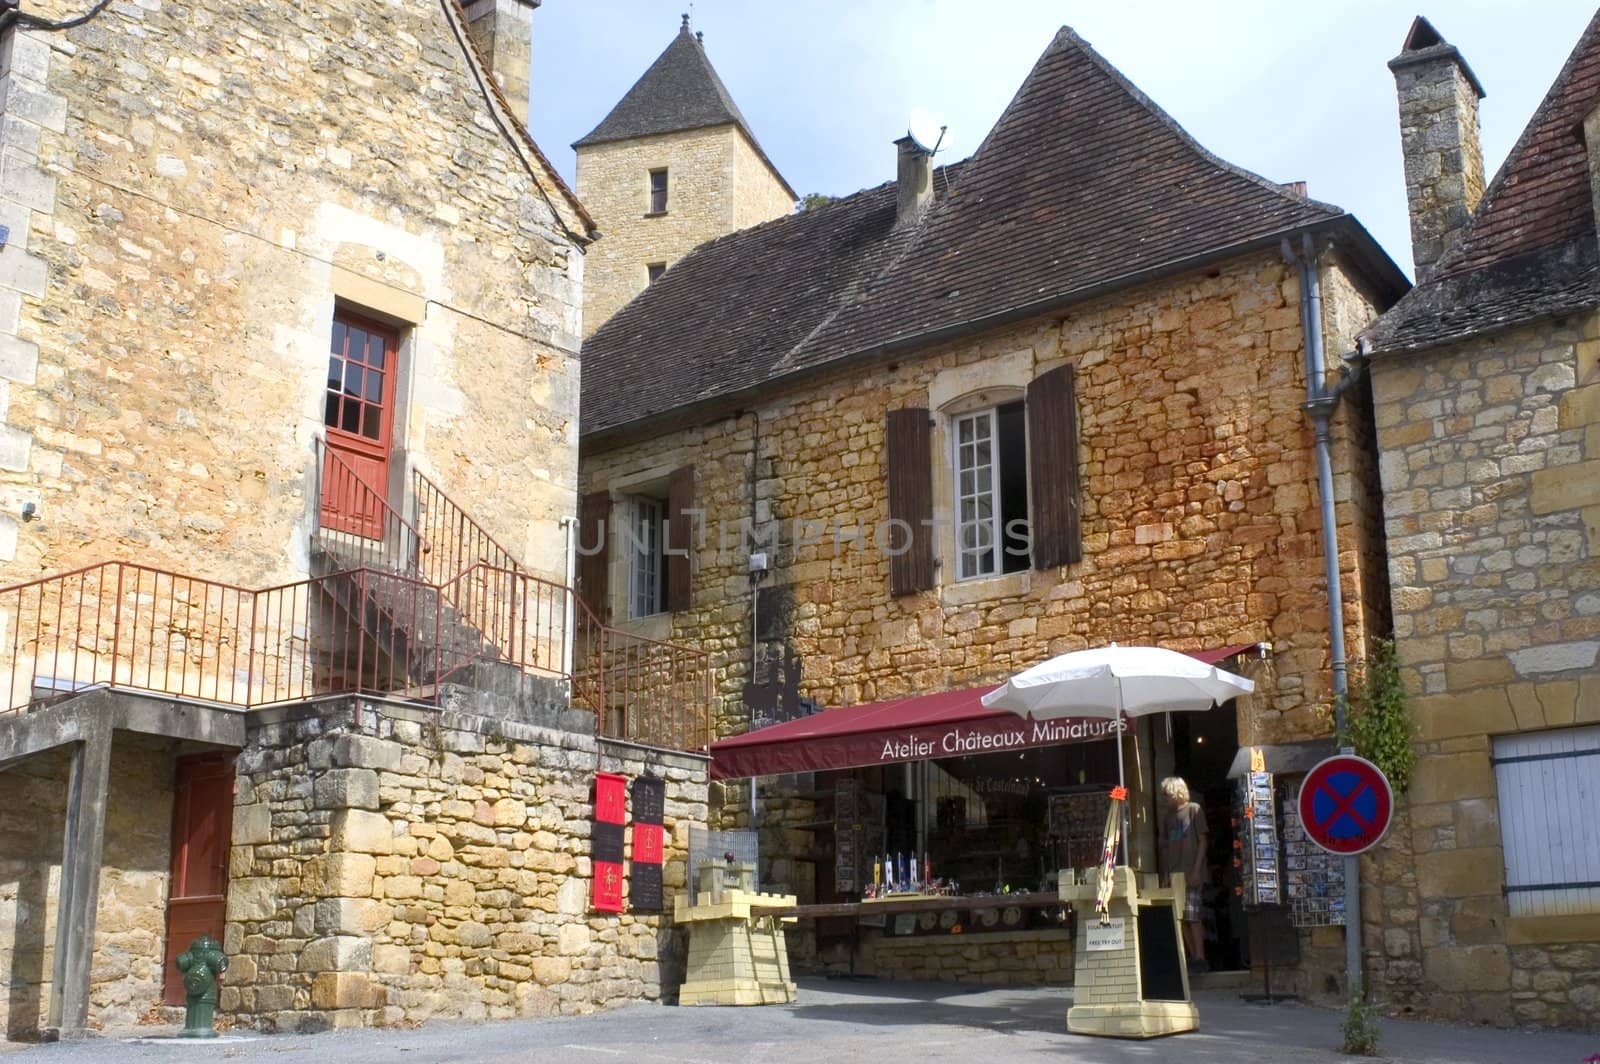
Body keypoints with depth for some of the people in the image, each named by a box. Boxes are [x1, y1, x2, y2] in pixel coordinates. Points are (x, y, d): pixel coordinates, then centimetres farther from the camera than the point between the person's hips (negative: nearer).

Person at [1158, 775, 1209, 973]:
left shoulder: (1194, 809, 1)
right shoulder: (1167, 817, 17)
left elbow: (1202, 841, -4)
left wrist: (1196, 870, -11)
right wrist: (1167, 874, 10)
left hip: (1191, 873, -6)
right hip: (1175, 874, 6)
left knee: (1192, 915, -11)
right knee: (1181, 917, 2)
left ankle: (1200, 958, -8)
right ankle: (1193, 957, 9)